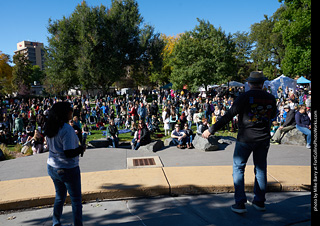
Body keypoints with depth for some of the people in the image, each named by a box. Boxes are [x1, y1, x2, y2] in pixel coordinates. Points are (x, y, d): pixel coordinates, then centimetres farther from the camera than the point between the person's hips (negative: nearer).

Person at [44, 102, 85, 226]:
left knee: (60, 196, 24)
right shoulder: (67, 129, -23)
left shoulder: (49, 128, 2)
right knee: (76, 199, 8)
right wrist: (81, 148, -9)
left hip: (52, 168, 8)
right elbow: (69, 153, -27)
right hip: (68, 169, -8)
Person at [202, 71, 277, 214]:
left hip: (245, 138, -4)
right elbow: (273, 115, 18)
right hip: (264, 139, 4)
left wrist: (211, 130, -10)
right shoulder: (271, 98, 1)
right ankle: (259, 202, 26)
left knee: (238, 168, 7)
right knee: (260, 169, 16)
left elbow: (229, 115, -15)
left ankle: (240, 203, 4)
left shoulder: (245, 97, -12)